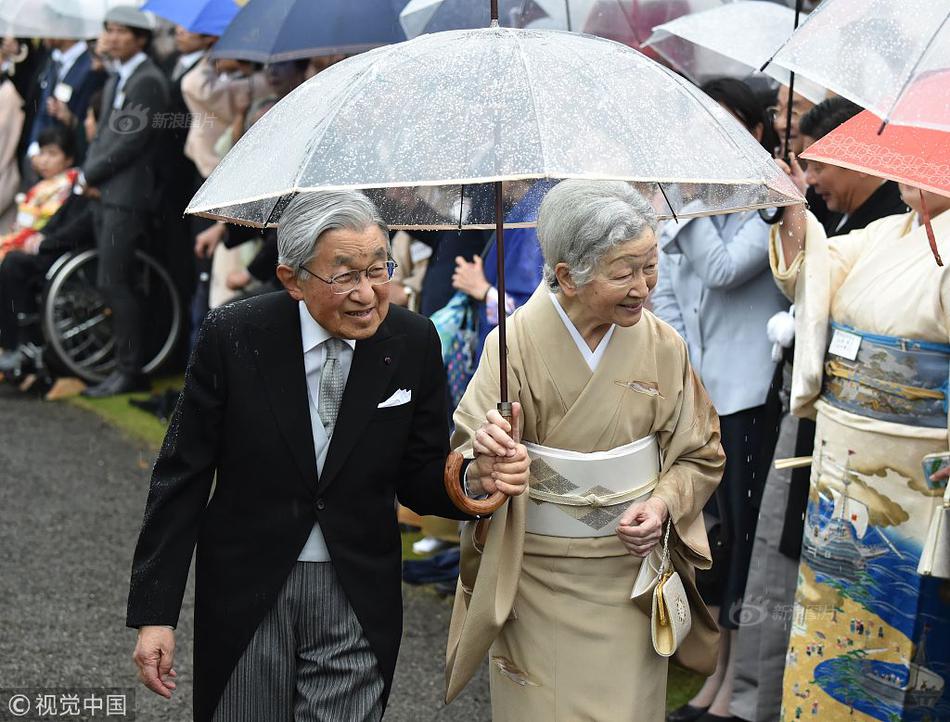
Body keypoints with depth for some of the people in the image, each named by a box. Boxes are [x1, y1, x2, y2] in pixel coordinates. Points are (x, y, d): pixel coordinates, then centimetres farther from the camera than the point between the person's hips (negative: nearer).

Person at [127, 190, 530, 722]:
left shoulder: (414, 343, -8)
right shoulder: (231, 337, -13)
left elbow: (418, 479, 1)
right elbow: (182, 478, -7)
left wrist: (476, 479, -22)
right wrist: (155, 613, -8)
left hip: (359, 600, 1)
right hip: (247, 593, -1)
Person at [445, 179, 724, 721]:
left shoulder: (664, 346, -6)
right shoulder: (515, 344, -14)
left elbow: (702, 454, 6)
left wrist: (664, 504, -12)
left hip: (630, 570, 2)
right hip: (536, 573, -2)